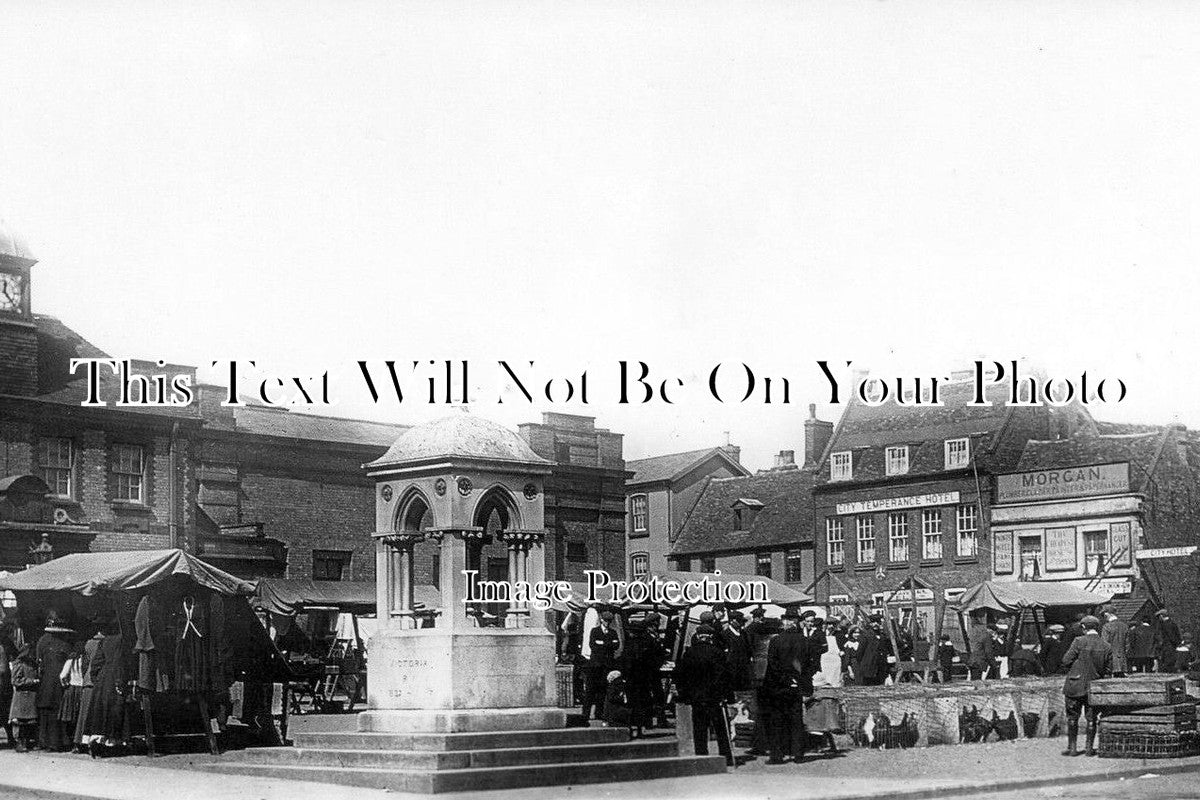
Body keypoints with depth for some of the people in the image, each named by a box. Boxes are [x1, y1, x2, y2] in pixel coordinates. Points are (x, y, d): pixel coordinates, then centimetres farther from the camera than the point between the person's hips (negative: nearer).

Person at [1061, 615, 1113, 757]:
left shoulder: (1079, 642, -13)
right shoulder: (1107, 647, -1)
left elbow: (1066, 660, -11)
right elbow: (1108, 671, 3)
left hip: (1075, 686, -3)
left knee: (1072, 717, 8)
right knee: (1091, 718, 12)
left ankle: (1072, 747, 10)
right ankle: (1090, 747, 13)